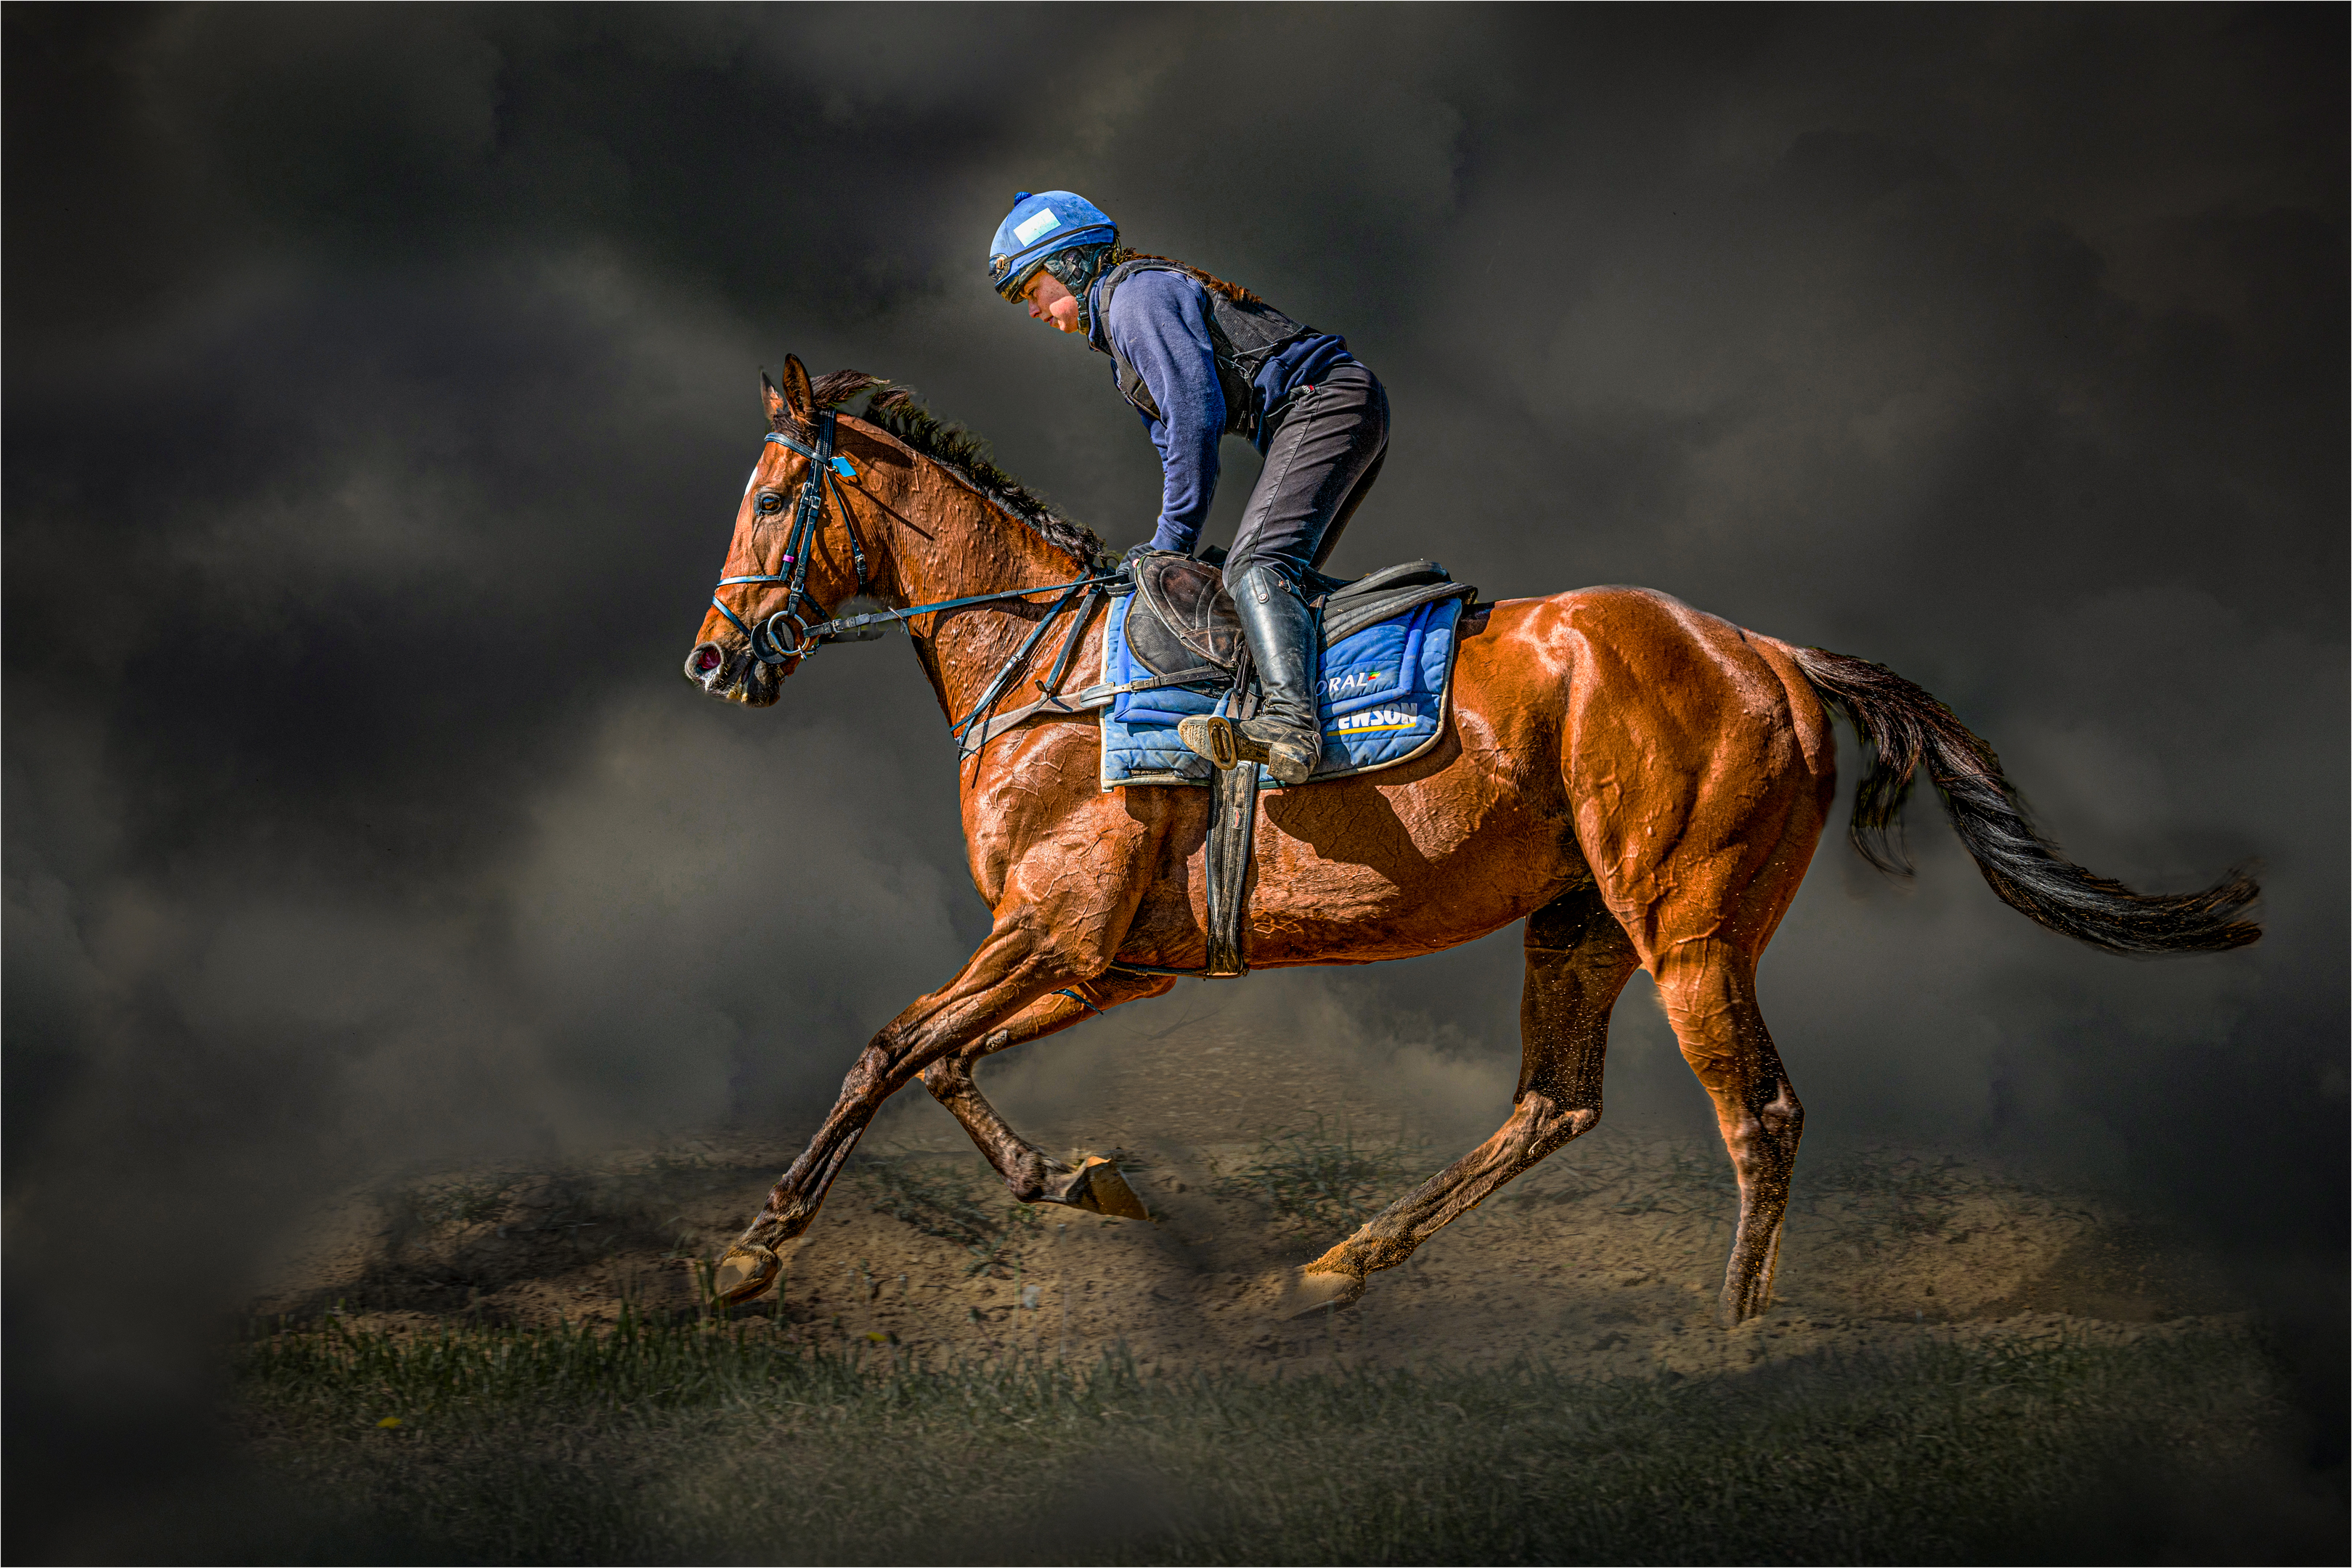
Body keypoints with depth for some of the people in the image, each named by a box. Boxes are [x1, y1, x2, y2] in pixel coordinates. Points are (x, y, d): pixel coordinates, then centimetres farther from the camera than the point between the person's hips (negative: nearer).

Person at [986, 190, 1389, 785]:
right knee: (1275, 576, 7)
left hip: (1325, 401, -12)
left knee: (1257, 563, -28)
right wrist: (1162, 549, 12)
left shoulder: (1136, 295, -6)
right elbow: (1176, 443, 27)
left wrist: (1174, 538, -13)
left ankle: (1290, 724, -48)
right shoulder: (1118, 336, 27)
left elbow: (1196, 411, -16)